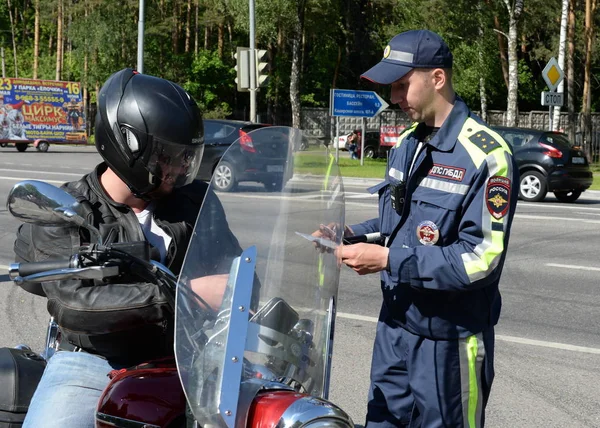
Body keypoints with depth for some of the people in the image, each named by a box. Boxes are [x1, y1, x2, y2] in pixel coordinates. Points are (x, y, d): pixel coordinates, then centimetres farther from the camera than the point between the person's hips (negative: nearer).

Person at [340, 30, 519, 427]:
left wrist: (389, 259, -22)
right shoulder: (406, 145, 9)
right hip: (395, 325, 8)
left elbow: (481, 259, -22)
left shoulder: (486, 155, -18)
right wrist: (352, 235, 3)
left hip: (449, 338, -7)